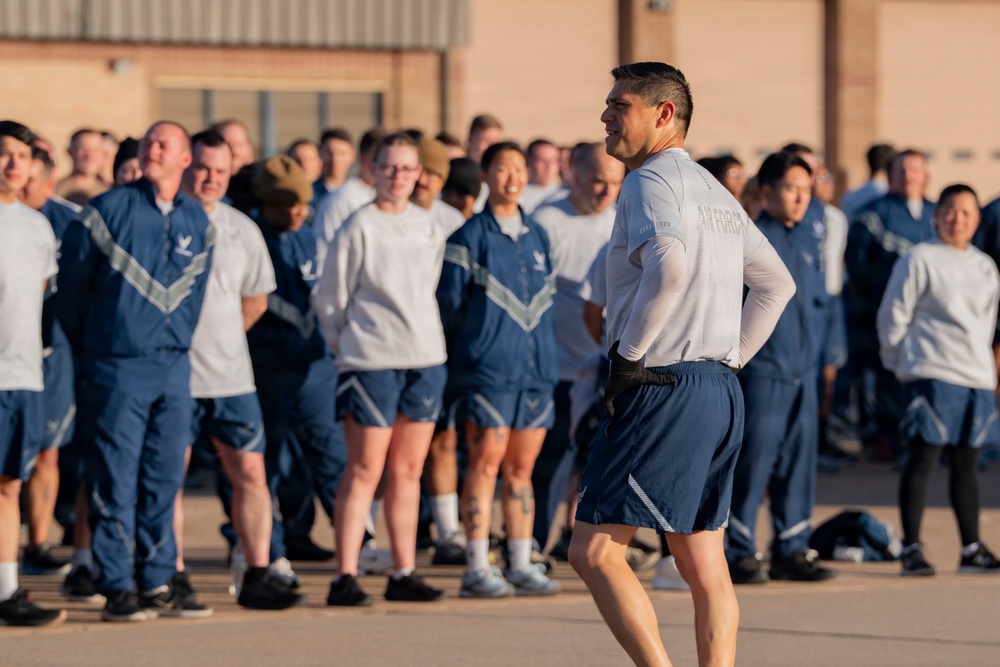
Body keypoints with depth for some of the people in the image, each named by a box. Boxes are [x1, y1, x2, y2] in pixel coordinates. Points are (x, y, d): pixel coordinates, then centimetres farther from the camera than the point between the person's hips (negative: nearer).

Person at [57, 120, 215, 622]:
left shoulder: (197, 223, 9)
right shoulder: (110, 210, -5)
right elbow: (72, 281, 1)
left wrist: (176, 347, 15)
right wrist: (83, 347, 8)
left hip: (174, 369, 4)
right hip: (118, 369, -4)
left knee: (164, 479, 7)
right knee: (115, 481, -4)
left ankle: (158, 584, 13)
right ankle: (116, 589, 0)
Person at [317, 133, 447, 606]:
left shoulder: (429, 227, 10)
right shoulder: (358, 229, -6)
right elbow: (330, 299, -3)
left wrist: (420, 332, 12)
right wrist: (348, 346, 2)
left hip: (426, 358, 5)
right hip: (371, 362, -5)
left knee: (408, 470, 8)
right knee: (365, 470, -7)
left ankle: (403, 574, 13)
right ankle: (345, 578, -7)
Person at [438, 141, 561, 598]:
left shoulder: (537, 236, 15)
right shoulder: (470, 237, -2)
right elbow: (449, 303, 0)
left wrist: (548, 354, 15)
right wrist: (461, 355, 4)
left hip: (537, 370, 5)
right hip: (488, 369, -5)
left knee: (522, 468, 7)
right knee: (486, 463, -8)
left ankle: (521, 565, 10)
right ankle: (477, 569, -7)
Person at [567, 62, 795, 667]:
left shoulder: (652, 180, -9)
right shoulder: (717, 192, 20)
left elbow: (668, 266, -28)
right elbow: (777, 284, 28)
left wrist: (628, 354, -18)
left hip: (666, 389, -9)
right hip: (721, 390, 9)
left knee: (595, 551, -7)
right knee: (704, 567, 10)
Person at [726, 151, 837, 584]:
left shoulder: (810, 241, 13)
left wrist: (816, 353, 11)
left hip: (803, 372, 6)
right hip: (761, 371, -6)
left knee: (799, 463, 8)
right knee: (751, 465, -5)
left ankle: (792, 551, 16)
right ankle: (739, 553, 1)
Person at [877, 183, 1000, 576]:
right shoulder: (919, 260, -4)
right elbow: (893, 315, -2)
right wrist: (900, 364, 1)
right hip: (932, 375, -6)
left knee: (966, 463, 10)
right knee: (922, 458, -8)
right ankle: (911, 548, -5)